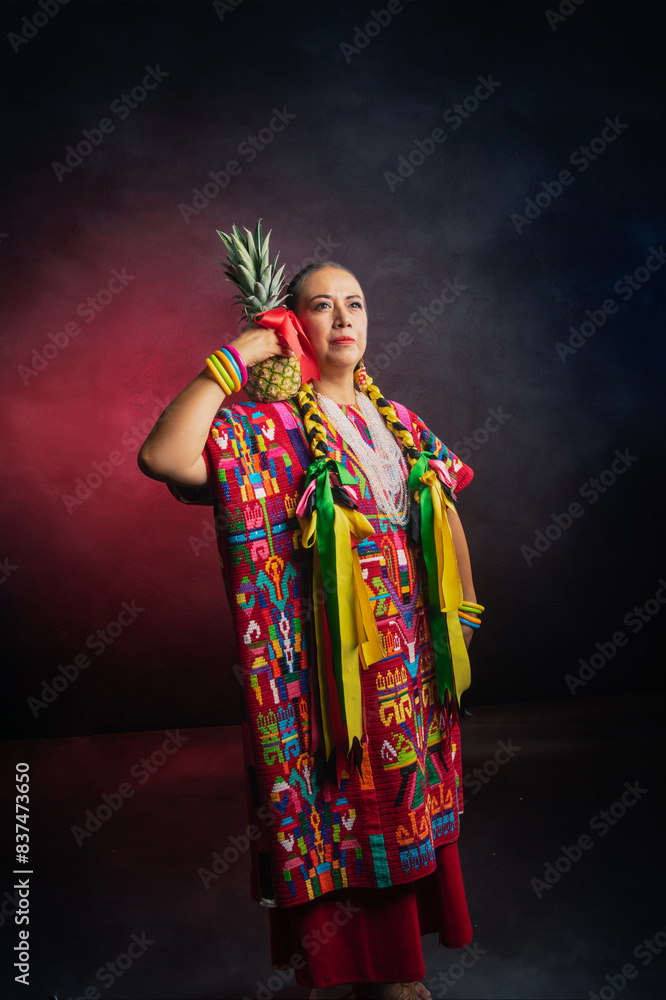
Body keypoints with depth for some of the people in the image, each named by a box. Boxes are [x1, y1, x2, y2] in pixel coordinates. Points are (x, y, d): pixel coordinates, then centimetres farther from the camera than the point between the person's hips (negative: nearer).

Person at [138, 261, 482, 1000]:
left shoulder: (395, 419, 7)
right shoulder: (270, 426, -13)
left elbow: (445, 510, 18)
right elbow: (162, 456, -31)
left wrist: (464, 607, 16)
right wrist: (232, 361, -25)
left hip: (410, 656, 6)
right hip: (328, 661, -6)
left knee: (408, 804, 19)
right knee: (338, 815, 8)